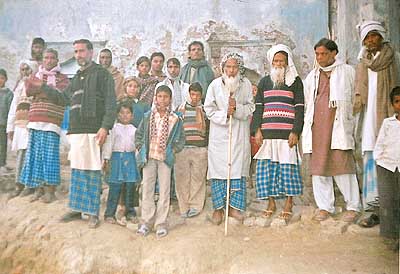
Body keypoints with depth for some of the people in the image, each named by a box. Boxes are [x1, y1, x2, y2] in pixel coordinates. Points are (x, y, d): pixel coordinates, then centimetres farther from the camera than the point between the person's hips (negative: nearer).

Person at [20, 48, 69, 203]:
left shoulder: (62, 78, 8)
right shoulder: (37, 75, 20)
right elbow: (28, 92, 2)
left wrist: (39, 88, -10)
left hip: (51, 122, -4)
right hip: (35, 121, 4)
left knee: (49, 154, -7)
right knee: (35, 153, 2)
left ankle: (50, 191, -2)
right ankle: (38, 189, 10)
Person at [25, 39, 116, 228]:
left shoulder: (102, 74, 0)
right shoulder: (76, 78, 22)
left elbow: (111, 104, -9)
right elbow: (64, 98, 33)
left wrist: (105, 127, -19)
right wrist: (41, 87, 31)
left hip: (93, 131, -7)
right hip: (76, 130, 7)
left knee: (93, 171, -3)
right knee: (76, 170, 10)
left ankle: (93, 213, 4)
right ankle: (77, 209, 20)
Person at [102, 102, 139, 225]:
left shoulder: (134, 129, 13)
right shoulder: (114, 128, 3)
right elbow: (108, 144, 0)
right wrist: (106, 159, -6)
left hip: (130, 158, 3)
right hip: (117, 156, -3)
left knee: (130, 187, 7)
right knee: (115, 187, -4)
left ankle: (130, 212, 18)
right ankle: (110, 214, 2)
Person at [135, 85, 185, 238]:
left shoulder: (175, 119, -2)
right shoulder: (148, 116, 2)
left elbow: (181, 139, 5)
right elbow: (139, 134, 11)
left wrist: (174, 150, -6)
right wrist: (141, 149, 2)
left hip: (165, 158, -1)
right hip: (149, 157, 1)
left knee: (164, 190, 2)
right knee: (147, 189, 5)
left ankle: (161, 223, 12)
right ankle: (146, 221, 15)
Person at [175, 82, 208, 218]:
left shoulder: (204, 108, 7)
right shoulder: (182, 106, 10)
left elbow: (203, 129, 3)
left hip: (200, 148, -1)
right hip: (182, 147, 1)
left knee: (198, 178, 1)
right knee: (182, 178, 1)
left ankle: (195, 206, 10)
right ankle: (184, 207, 10)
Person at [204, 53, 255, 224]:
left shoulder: (246, 84, 2)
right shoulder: (215, 85, -1)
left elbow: (251, 108, 2)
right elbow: (209, 109, -1)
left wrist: (237, 108, -16)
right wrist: (225, 114, -16)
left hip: (240, 134, 1)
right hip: (219, 134, -1)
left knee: (238, 170, 2)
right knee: (218, 170, 0)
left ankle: (234, 206, 13)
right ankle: (218, 208, 11)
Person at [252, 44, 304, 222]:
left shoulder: (295, 81, 6)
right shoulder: (264, 82, 16)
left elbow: (300, 108, 0)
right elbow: (259, 107, 14)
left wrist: (295, 132, -9)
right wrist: (257, 129, 4)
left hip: (287, 134, -3)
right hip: (267, 134, 3)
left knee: (288, 167, -2)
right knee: (267, 168, 3)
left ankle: (288, 206, 8)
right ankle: (271, 204, 14)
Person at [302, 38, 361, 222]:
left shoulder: (347, 72, 10)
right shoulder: (312, 76, 21)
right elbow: (306, 102, 23)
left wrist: (349, 119, 1)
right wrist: (308, 123, 15)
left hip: (338, 124, -4)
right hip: (317, 127, 4)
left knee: (342, 165, -9)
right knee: (318, 166, 1)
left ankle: (353, 207, 2)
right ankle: (324, 207, 9)